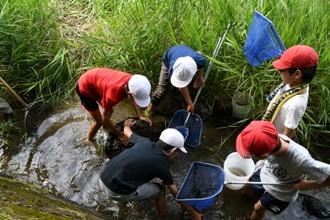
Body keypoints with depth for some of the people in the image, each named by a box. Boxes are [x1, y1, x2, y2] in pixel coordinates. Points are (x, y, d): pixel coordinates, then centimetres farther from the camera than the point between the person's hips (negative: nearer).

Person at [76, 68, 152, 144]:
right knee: (99, 122, 1)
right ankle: (89, 142, 27)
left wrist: (139, 116, -1)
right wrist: (119, 134, -9)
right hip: (85, 88, -7)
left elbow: (131, 97, 3)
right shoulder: (112, 96, -41)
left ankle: (105, 127, 49)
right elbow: (105, 118, -21)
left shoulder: (132, 80, -23)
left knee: (110, 110, 20)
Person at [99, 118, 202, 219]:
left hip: (103, 179, 7)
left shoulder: (144, 141, 9)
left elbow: (127, 132, 31)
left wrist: (127, 125, 54)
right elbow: (176, 194, 1)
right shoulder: (162, 164, -6)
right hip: (116, 191, -7)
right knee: (160, 190, 7)